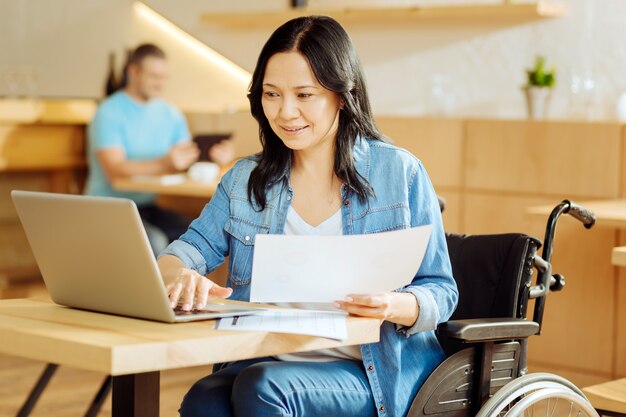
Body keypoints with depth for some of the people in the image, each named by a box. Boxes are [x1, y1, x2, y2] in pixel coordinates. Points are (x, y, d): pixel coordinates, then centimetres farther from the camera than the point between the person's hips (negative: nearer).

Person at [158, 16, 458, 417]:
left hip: (377, 373, -3)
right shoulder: (245, 180, 15)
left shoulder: (399, 172, 2)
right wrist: (182, 274, -17)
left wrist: (393, 306, -22)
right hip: (265, 363, 3)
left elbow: (441, 293, 2)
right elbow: (191, 248, 8)